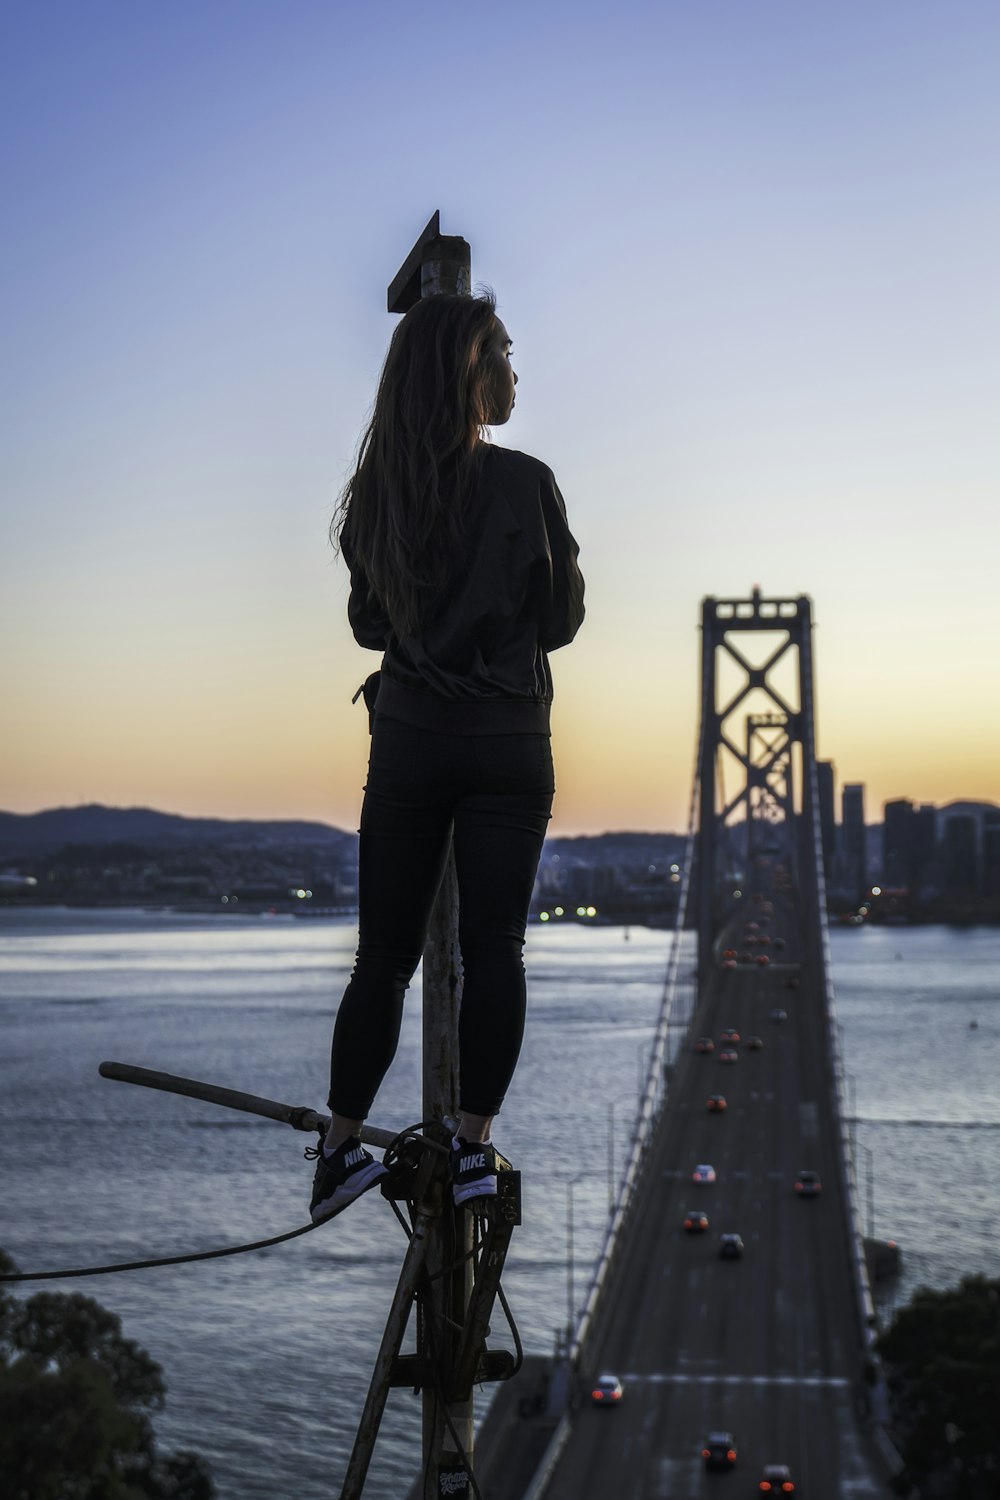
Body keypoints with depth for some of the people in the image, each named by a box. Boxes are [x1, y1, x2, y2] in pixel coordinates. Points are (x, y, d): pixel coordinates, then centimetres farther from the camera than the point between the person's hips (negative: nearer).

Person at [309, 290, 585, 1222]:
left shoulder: (377, 491, 0)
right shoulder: (524, 484, -11)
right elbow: (562, 619, -1)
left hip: (408, 739, 3)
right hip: (508, 742, -3)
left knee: (384, 952, 9)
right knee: (494, 945, 5)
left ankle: (340, 1149, 10)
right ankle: (473, 1149, 7)